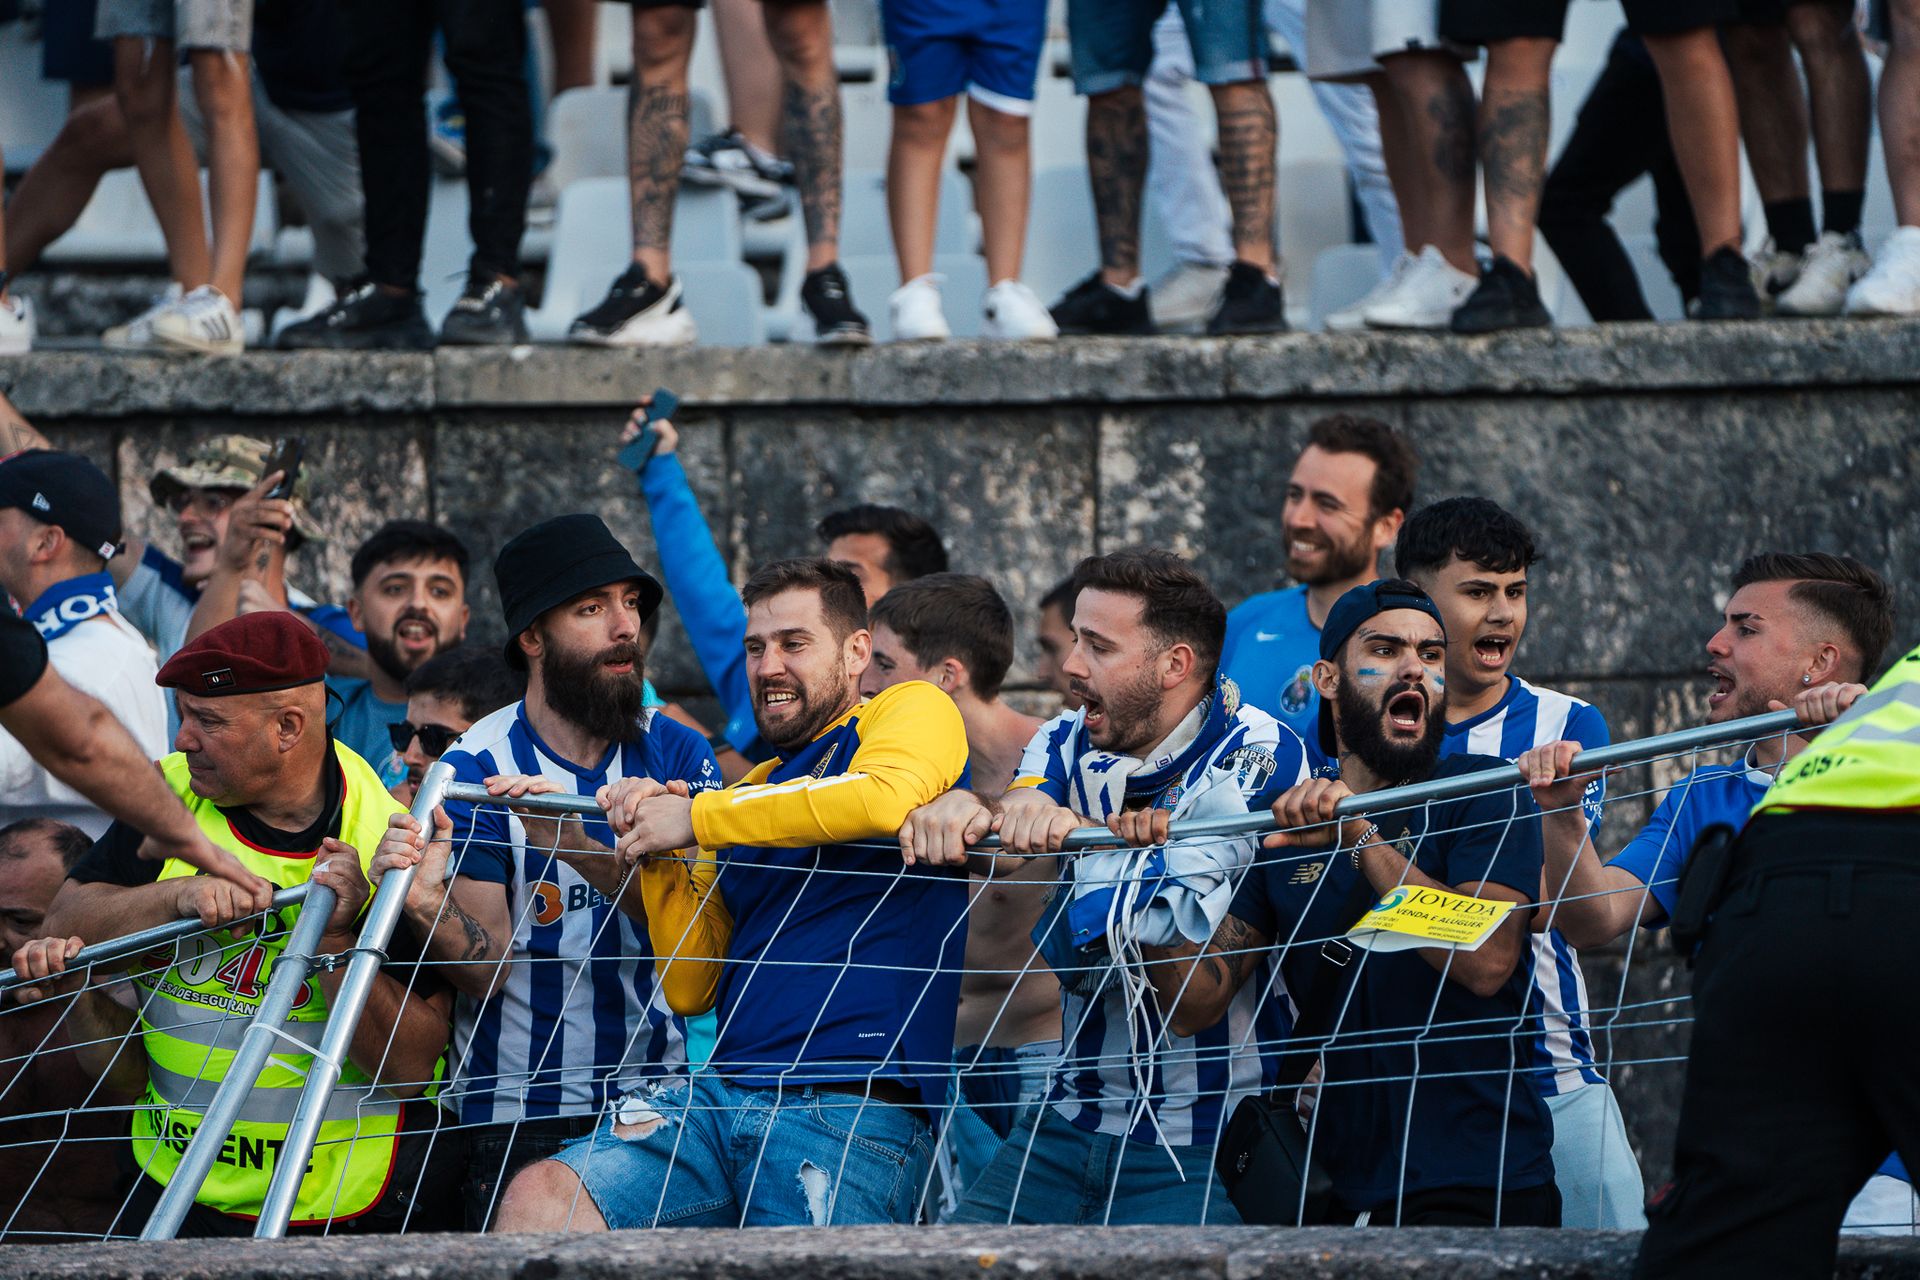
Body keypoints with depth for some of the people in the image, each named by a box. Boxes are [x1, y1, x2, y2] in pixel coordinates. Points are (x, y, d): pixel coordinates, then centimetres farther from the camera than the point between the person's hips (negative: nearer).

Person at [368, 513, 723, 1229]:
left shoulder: (677, 754, 4)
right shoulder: (476, 767, -4)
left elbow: (691, 922, -11)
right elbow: (489, 970, -11)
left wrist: (579, 847, -27)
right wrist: (428, 905, -32)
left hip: (658, 1103, 2)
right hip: (517, 1113, -2)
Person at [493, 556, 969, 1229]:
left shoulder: (915, 709, 7)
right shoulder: (753, 788, 26)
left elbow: (885, 798, -20)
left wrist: (695, 818, -9)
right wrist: (658, 849, 9)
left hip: (853, 1112, -6)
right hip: (722, 1092, 6)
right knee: (539, 1198, -17)